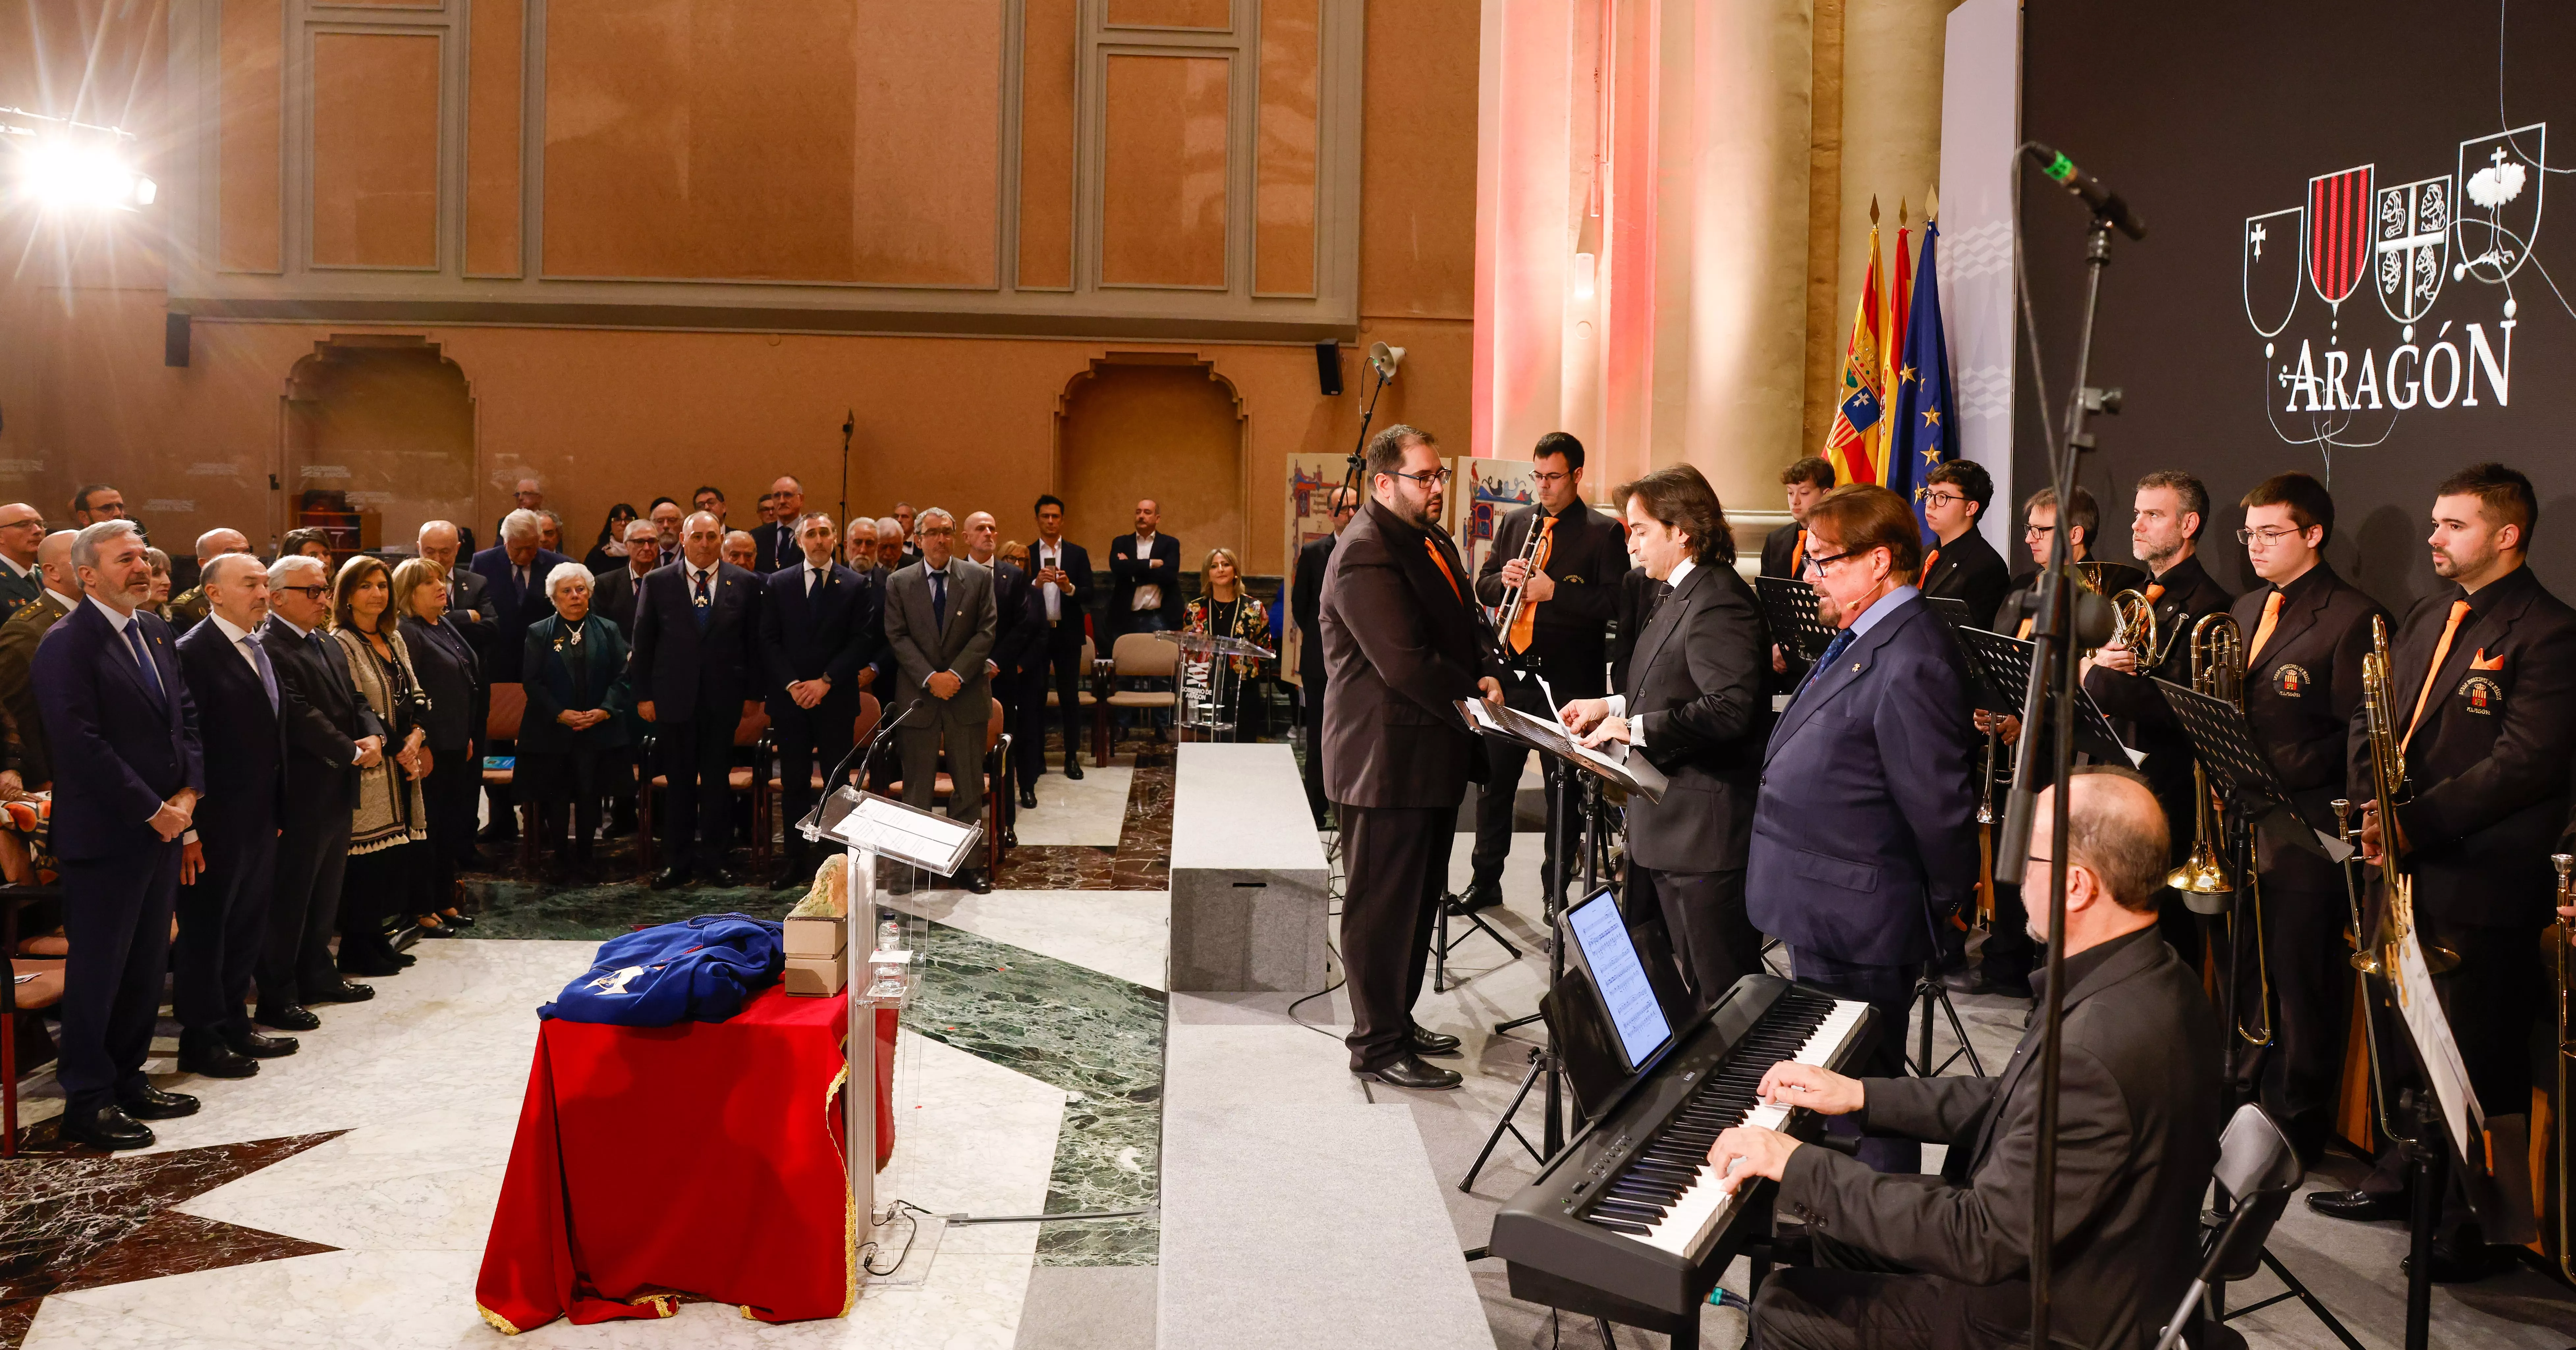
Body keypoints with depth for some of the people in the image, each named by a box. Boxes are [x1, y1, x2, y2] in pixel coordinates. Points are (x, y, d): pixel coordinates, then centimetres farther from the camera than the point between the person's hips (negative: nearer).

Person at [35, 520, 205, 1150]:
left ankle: (128, 1081, 26)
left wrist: (189, 793, 0)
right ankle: (87, 1102, 12)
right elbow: (82, 744, -18)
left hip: (162, 830, 8)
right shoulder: (68, 643, -13)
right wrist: (152, 810, -15)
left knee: (146, 966, 14)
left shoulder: (155, 632, 12)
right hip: (104, 836, -8)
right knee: (97, 970, 2)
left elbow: (185, 717, 14)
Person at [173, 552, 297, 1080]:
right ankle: (200, 1041, 14)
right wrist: (189, 828, -20)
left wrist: (277, 810, 13)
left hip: (261, 820, 8)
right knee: (205, 931, 4)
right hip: (216, 826, -8)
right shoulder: (193, 653, -15)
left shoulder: (257, 651, 12)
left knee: (248, 927, 17)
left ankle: (234, 1025, 29)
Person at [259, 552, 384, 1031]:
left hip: (337, 793, 9)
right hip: (300, 795, -9)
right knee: (289, 897, -1)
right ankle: (276, 999, 6)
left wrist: (374, 736, -6)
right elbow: (301, 717, -22)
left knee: (326, 892, 18)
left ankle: (318, 975, 30)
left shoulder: (331, 649, 15)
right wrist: (352, 752, -16)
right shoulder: (268, 649, -16)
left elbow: (356, 701, 15)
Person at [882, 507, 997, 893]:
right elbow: (898, 637, -1)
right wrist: (930, 678, -13)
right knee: (917, 787, 4)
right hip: (918, 696, 0)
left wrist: (956, 674, -13)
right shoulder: (898, 583, 5)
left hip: (967, 694, 0)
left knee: (970, 784, 4)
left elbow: (986, 632, -2)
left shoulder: (979, 578, 4)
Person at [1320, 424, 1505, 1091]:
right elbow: (1406, 663, -25)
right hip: (1387, 761, -10)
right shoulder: (1366, 555, -19)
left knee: (1420, 898, 19)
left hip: (1433, 757, 10)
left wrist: (1489, 674, -2)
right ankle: (1377, 1044, 11)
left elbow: (1470, 623, 18)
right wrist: (1473, 702, -14)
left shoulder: (1433, 541, 14)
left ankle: (1399, 1019, 32)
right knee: (1382, 904, 1)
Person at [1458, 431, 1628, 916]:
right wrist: (1504, 579, -7)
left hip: (1567, 677, -5)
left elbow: (1615, 604, -13)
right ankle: (1485, 881, 25)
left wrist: (1553, 590, -19)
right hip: (1510, 671, 5)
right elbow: (1482, 587, 15)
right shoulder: (1514, 523, 12)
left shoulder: (1604, 532, -4)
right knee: (1494, 777, 12)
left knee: (1564, 787, 5)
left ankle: (1557, 891, 16)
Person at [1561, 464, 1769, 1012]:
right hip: (1665, 828, 11)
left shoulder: (1718, 602, -18)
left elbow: (1732, 708, -28)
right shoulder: (1679, 594, 16)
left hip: (1706, 833, -11)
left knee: (1721, 987, -1)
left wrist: (1636, 729, -23)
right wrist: (1613, 706, 12)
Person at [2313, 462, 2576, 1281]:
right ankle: (2401, 1180, 30)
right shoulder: (2427, 620, 16)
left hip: (2481, 879, -8)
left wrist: (2415, 821, -21)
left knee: (2480, 1061, -1)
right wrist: (2372, 809, -1)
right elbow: (2374, 724, 16)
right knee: (2402, 1039, 17)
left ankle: (2483, 1227, 8)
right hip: (2410, 870, 8)